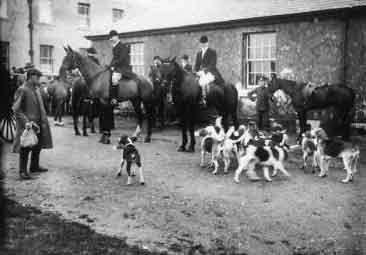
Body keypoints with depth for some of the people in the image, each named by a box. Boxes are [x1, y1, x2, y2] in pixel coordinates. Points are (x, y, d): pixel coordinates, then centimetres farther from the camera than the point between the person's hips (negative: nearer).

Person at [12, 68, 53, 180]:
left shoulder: (36, 89, 12)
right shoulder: (22, 90, -12)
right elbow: (16, 108, -15)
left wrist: (44, 119, 12)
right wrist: (26, 121, -21)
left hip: (38, 122, 8)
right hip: (27, 124, -8)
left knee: (38, 146, 15)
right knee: (25, 147, -3)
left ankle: (34, 166, 30)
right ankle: (22, 171, 6)